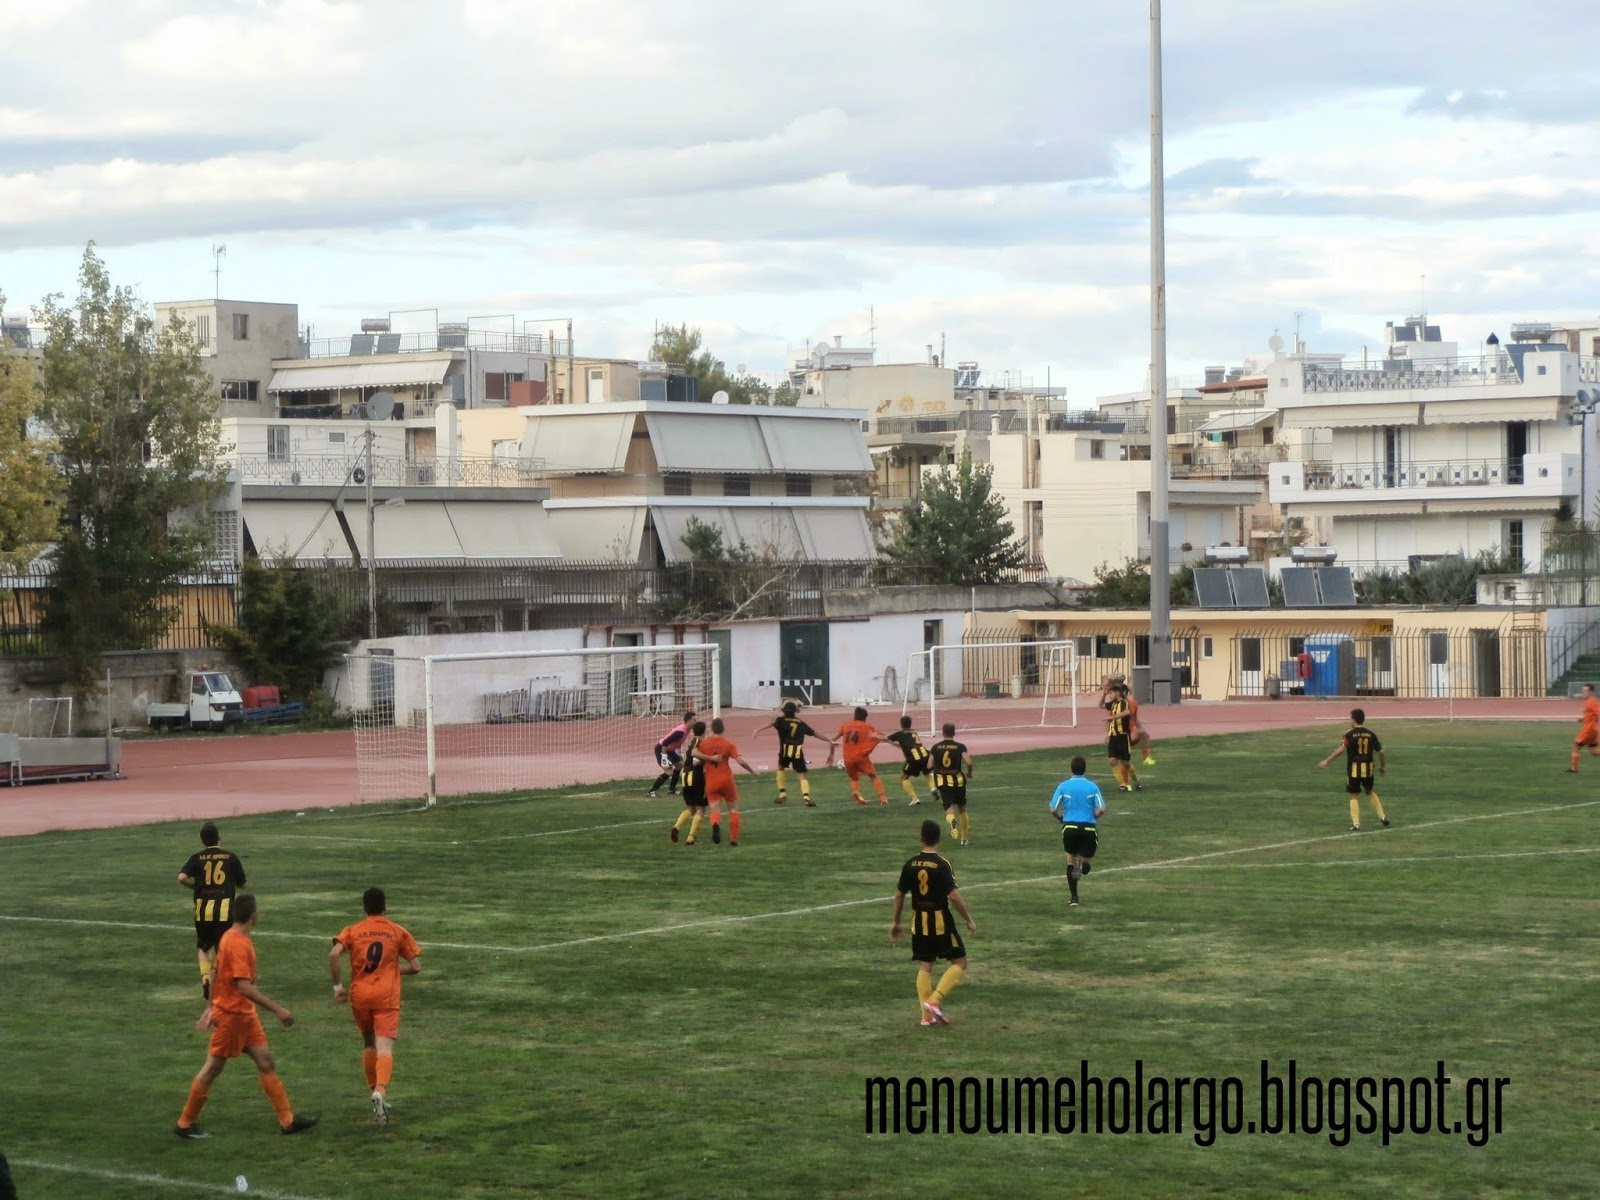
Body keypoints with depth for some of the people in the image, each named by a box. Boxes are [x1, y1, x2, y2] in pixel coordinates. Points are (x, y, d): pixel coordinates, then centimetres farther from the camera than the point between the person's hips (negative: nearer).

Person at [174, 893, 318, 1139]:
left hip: (245, 1014, 9)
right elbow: (244, 987, -29)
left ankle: (288, 1120, 8)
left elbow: (215, 972, 16)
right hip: (232, 1015, -9)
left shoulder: (229, 937, 6)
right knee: (213, 1068, 1)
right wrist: (277, 1009, -30)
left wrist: (213, 1006, 23)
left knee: (266, 1062, 7)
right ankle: (185, 1124, 13)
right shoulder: (238, 944, -23)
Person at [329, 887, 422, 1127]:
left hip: (359, 996, 2)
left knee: (368, 1045, 23)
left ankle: (375, 1091, 26)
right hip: (387, 998, -2)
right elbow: (415, 966, 4)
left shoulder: (352, 931, 5)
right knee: (384, 1049, -11)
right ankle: (380, 1091, -35)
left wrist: (338, 986, -4)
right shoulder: (398, 932, 5)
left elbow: (334, 954, -12)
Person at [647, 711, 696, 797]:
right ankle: (652, 791, -13)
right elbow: (665, 743, -32)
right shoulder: (680, 732, -31)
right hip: (661, 749, -10)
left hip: (669, 749, 10)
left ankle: (672, 788, 33)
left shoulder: (686, 729, 0)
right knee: (669, 772, -18)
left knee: (680, 765, 22)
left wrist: (678, 752, 26)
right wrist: (664, 756, -30)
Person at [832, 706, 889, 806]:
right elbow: (883, 737, 3)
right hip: (861, 756, -2)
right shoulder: (867, 727, 7)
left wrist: (831, 754, 21)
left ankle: (855, 791, -7)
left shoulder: (846, 725, 14)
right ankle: (882, 797, -5)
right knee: (873, 776, 11)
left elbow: (832, 740, 13)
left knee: (854, 778, 23)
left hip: (848, 758, 2)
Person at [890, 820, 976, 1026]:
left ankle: (927, 1015, 9)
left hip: (919, 921, 5)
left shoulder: (910, 864, 0)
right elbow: (954, 896, -19)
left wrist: (896, 922, 19)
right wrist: (969, 920, -8)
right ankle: (934, 1000, -8)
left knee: (924, 966, 10)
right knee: (959, 962, 6)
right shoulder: (942, 864, -14)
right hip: (940, 920, -5)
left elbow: (899, 895, 7)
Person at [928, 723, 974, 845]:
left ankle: (952, 821, -40)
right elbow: (968, 762, -18)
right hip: (958, 781, 0)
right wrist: (969, 773, 2)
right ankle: (964, 838, 26)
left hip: (942, 782, 0)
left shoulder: (935, 747, 0)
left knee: (948, 808, -3)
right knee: (962, 809, 18)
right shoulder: (960, 747, -5)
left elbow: (929, 766, -3)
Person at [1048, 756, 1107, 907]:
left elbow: (1053, 810, -4)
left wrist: (1061, 818, 17)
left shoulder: (1063, 786, 1)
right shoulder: (1092, 786, 1)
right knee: (1085, 859, 18)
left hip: (1070, 827, 0)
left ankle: (1074, 898, 7)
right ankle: (1082, 866, -22)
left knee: (1070, 859, 17)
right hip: (1088, 828, 0)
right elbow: (1101, 810, -6)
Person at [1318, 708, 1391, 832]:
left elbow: (1341, 749, -20)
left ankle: (1356, 825, -1)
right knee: (1370, 791, 24)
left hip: (1354, 769, -4)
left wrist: (1327, 761, -15)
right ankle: (1383, 818, 25)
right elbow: (1380, 752, 4)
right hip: (1367, 769, 4)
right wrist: (1383, 766, 20)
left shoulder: (1350, 734, -10)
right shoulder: (1371, 734, 2)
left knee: (1355, 796, 4)